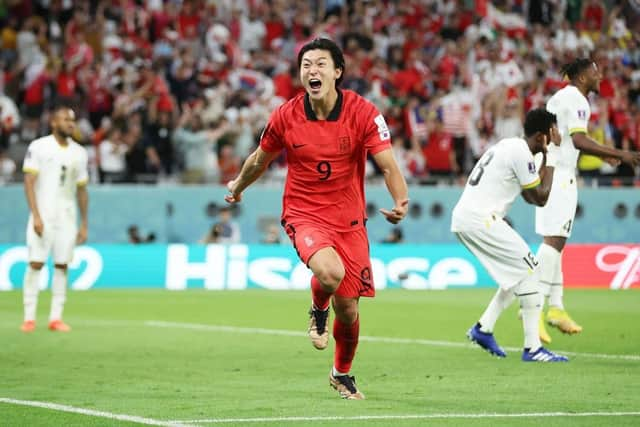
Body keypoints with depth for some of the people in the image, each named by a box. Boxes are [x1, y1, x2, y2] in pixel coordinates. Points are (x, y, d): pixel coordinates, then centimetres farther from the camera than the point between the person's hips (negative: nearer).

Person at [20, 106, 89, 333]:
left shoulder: (79, 152, 10)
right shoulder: (38, 147, -3)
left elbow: (82, 190, 14)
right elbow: (29, 182, -7)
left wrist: (84, 224, 10)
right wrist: (36, 215, -16)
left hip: (67, 217, 4)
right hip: (43, 215, -4)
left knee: (62, 265, 0)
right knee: (35, 263, -7)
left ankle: (56, 318, 4)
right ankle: (29, 318, -3)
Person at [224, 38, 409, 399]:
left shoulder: (363, 112, -11)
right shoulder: (286, 116, -7)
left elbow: (389, 166, -16)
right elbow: (261, 159, 13)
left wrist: (401, 200, -36)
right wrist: (237, 187, 28)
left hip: (349, 219, 1)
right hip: (304, 214, -1)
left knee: (348, 308, 4)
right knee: (330, 272, -32)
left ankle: (342, 374, 33)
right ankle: (318, 310, 5)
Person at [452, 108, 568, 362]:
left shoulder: (509, 146, 19)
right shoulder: (521, 153, -11)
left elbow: (530, 196, 23)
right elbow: (541, 198, -6)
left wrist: (547, 159, 17)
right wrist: (551, 156, -1)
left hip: (462, 219, 10)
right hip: (480, 220, -10)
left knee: (518, 273, 18)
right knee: (529, 271, -6)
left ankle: (483, 329, 16)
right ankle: (532, 348, -9)